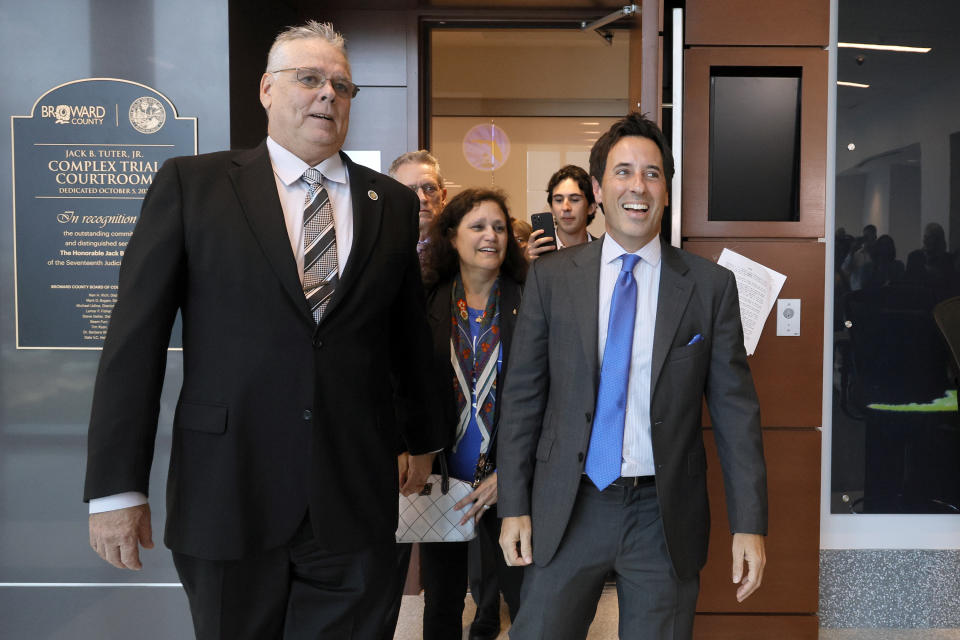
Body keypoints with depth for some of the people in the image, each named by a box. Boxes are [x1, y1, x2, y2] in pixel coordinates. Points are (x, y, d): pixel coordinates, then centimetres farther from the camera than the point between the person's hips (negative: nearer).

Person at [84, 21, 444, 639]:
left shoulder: (393, 202, 7)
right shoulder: (191, 184, 0)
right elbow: (135, 337, -3)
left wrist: (425, 441, 23)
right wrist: (116, 486, -6)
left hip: (354, 501, 2)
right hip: (228, 496, -1)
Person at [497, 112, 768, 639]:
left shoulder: (711, 286, -1)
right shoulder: (551, 277, 1)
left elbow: (736, 410, 0)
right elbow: (522, 396, 2)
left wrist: (749, 525, -4)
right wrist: (514, 506, -1)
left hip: (665, 518, 0)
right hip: (567, 511, 1)